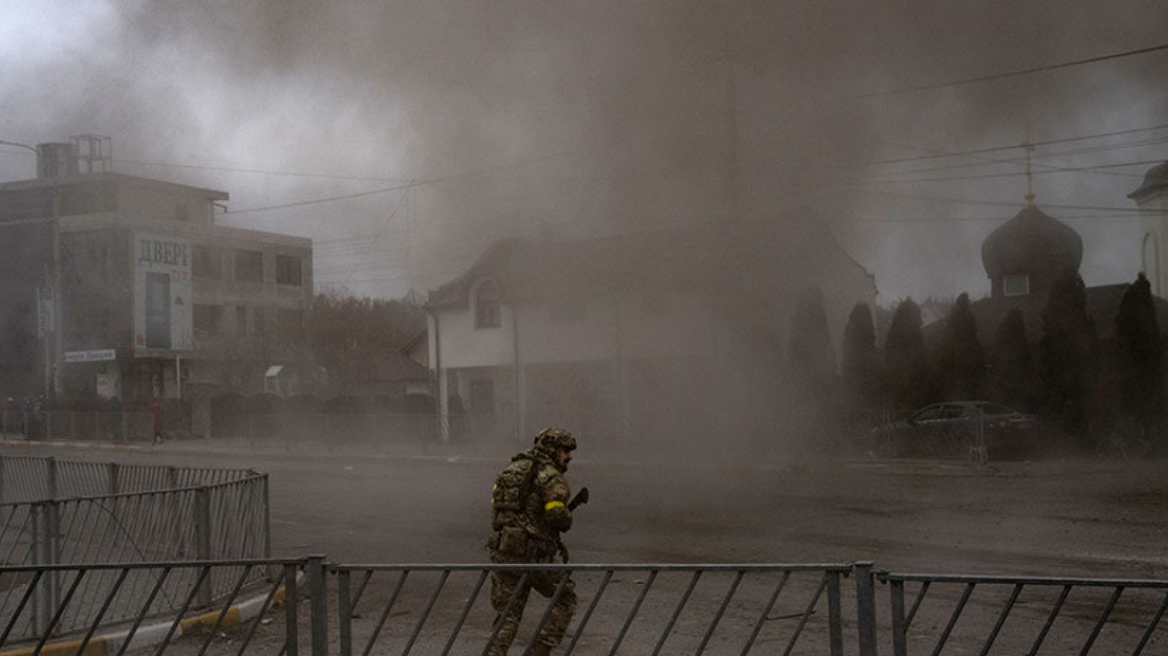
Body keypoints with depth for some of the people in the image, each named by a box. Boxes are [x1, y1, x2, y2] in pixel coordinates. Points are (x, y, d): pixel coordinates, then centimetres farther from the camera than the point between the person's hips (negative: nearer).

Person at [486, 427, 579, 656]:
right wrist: (567, 520, 3)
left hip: (502, 552, 6)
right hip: (532, 554, -6)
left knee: (508, 615, 14)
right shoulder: (551, 476, -7)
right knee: (565, 598, 15)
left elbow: (497, 508, 17)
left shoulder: (511, 469, 17)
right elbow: (557, 514, -19)